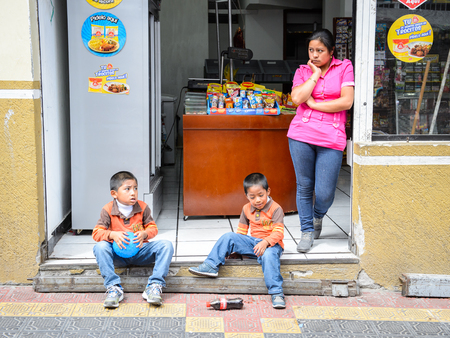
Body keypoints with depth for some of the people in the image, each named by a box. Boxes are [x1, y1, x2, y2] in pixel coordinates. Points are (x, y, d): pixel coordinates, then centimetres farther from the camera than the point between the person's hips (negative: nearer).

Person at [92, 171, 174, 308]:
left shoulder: (143, 207, -1)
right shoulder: (107, 210, -5)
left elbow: (153, 228, 3)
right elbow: (96, 233, -8)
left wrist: (144, 234, -21)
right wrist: (112, 235, -29)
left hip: (140, 251, 2)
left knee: (166, 245, -23)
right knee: (100, 247, -32)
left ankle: (154, 286, -29)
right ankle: (113, 288, -32)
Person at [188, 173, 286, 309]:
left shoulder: (275, 209, -9)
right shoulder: (247, 209, 10)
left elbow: (278, 232, -17)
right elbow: (241, 231, 18)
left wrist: (265, 242, -34)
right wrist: (235, 247, 7)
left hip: (271, 244, -6)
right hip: (253, 242, 6)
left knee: (268, 255, -40)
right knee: (228, 237, -10)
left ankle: (276, 292, -42)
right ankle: (211, 266, -12)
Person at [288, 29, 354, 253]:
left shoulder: (345, 68, 7)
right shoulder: (303, 71, 13)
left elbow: (346, 101, -5)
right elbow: (297, 98, -6)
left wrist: (314, 104, -3)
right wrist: (315, 74, -2)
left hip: (331, 138, -1)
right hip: (301, 134, 2)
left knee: (325, 194, -2)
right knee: (304, 186, 5)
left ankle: (317, 217, 32)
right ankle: (307, 231, 20)